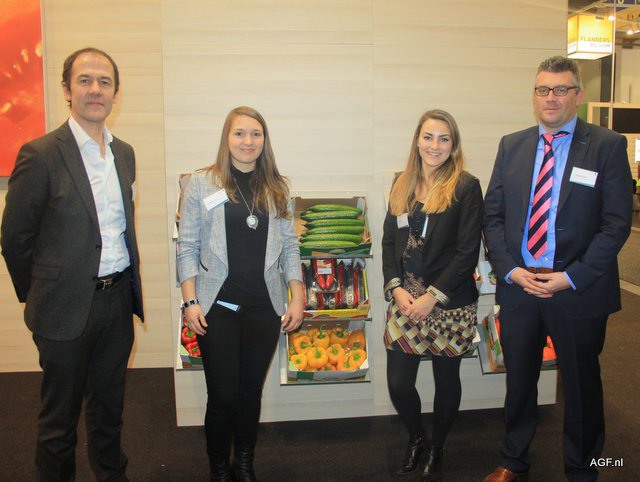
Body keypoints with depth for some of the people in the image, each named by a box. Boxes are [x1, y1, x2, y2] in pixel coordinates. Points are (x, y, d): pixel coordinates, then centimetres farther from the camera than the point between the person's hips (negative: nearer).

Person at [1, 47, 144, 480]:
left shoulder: (125, 153, 6)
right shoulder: (40, 155, -13)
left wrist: (128, 288, 13)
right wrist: (39, 297, 1)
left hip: (119, 300, 5)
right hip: (67, 309, -5)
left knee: (109, 407, 21)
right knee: (60, 416, 12)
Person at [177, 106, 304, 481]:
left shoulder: (278, 188, 7)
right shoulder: (202, 183, 0)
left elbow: (289, 246, 8)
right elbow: (188, 246, -1)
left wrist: (298, 297, 2)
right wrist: (191, 301, -7)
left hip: (265, 308, 2)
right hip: (217, 307, -2)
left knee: (252, 392, 12)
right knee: (223, 396, 2)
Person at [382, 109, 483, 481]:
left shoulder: (466, 186, -7)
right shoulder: (403, 185, 8)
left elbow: (468, 252, -11)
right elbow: (389, 241, 9)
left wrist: (433, 297, -15)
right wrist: (396, 288, -5)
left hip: (450, 304, -3)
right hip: (404, 299, 4)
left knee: (447, 379, 12)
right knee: (398, 383, 4)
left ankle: (437, 449, 37)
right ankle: (417, 439, 34)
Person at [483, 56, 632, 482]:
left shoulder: (608, 146, -5)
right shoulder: (512, 146, 6)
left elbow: (616, 223, -9)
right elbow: (493, 214, 5)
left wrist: (572, 278, -16)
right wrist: (510, 270, -7)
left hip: (579, 292, -3)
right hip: (518, 286, 3)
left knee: (582, 385, 13)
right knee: (519, 381, 17)